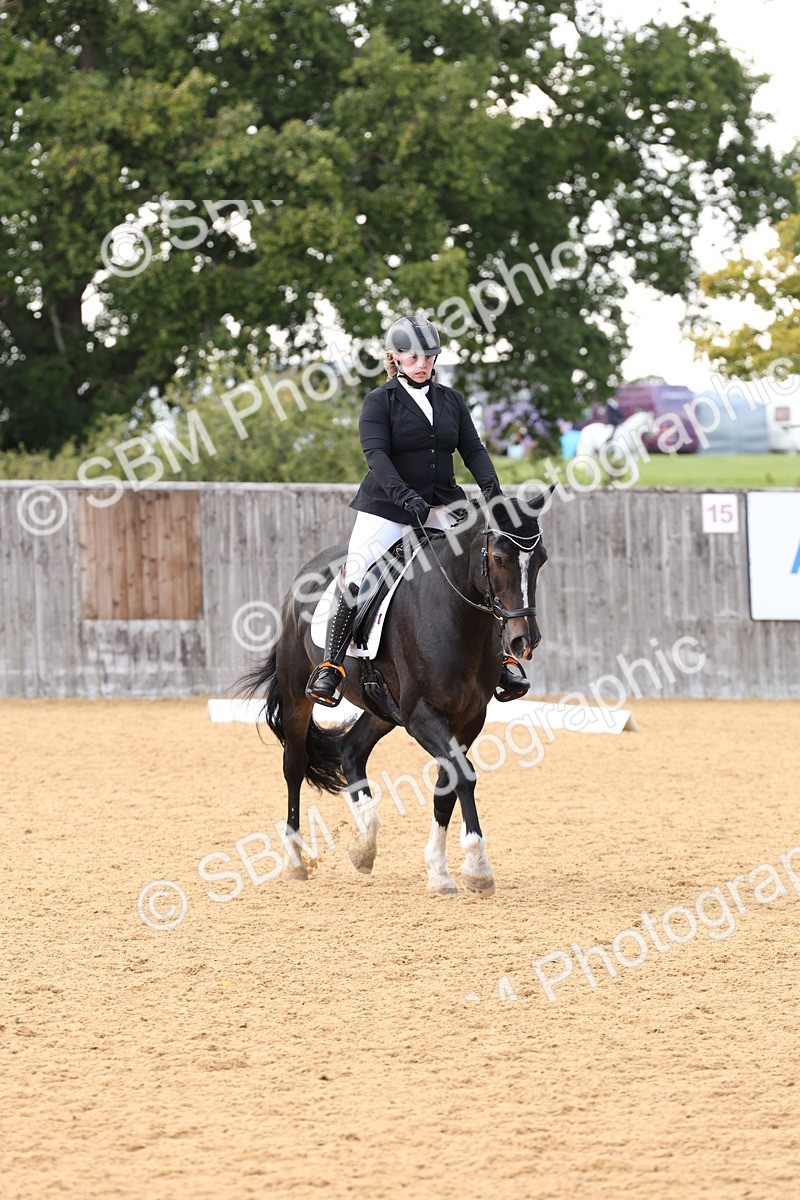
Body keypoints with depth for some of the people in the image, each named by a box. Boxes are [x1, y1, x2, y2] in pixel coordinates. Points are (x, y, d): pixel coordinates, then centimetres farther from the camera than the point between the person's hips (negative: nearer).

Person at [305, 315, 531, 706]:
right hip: (385, 508, -4)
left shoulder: (451, 400, 11)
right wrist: (405, 497, -29)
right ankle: (330, 666, -9)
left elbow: (472, 449, 6)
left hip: (442, 505, 4)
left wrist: (491, 486, -13)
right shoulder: (380, 401, -4)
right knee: (357, 584, -15)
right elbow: (376, 454, -15)